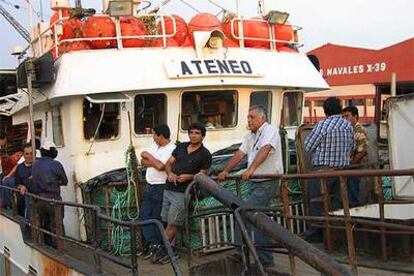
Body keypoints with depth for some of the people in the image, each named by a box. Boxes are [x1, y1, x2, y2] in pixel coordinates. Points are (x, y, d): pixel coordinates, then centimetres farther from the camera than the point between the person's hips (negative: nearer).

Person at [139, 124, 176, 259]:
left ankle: (156, 244, 12)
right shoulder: (155, 145, 9)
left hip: (161, 187, -8)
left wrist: (149, 156, -14)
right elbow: (143, 161, 5)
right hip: (149, 186, 8)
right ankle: (152, 243, 9)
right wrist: (154, 162, -14)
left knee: (156, 217, 1)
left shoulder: (172, 150, -17)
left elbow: (160, 166, -28)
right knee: (144, 214, 7)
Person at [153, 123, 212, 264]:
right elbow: (168, 163, 14)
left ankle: (162, 251, 4)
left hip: (182, 192, -5)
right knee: (168, 222, 5)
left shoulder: (205, 154, -2)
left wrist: (188, 176, -19)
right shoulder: (181, 146, 13)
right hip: (168, 188, 5)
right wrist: (170, 173, -6)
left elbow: (203, 174, -2)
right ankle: (167, 250, 13)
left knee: (172, 224, -4)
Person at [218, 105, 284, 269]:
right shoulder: (250, 137, 16)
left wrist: (251, 169, -41)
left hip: (267, 183, -9)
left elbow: (264, 150, -28)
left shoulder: (270, 131, -11)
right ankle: (265, 260, 20)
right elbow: (239, 154, 10)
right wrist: (226, 171, -3)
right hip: (256, 183, 9)